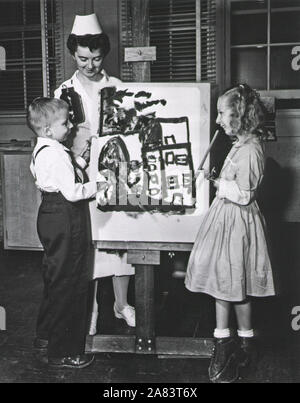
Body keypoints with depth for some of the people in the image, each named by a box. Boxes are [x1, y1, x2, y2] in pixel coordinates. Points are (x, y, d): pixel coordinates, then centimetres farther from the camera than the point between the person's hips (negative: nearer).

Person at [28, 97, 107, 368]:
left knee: (54, 277, 23)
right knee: (69, 284, -1)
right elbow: (72, 192, -26)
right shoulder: (57, 155, -21)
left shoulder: (42, 149, 10)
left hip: (51, 216, 11)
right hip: (64, 222, -11)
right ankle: (62, 353, 10)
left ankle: (45, 335, 39)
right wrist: (96, 186, -10)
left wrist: (79, 160, 15)